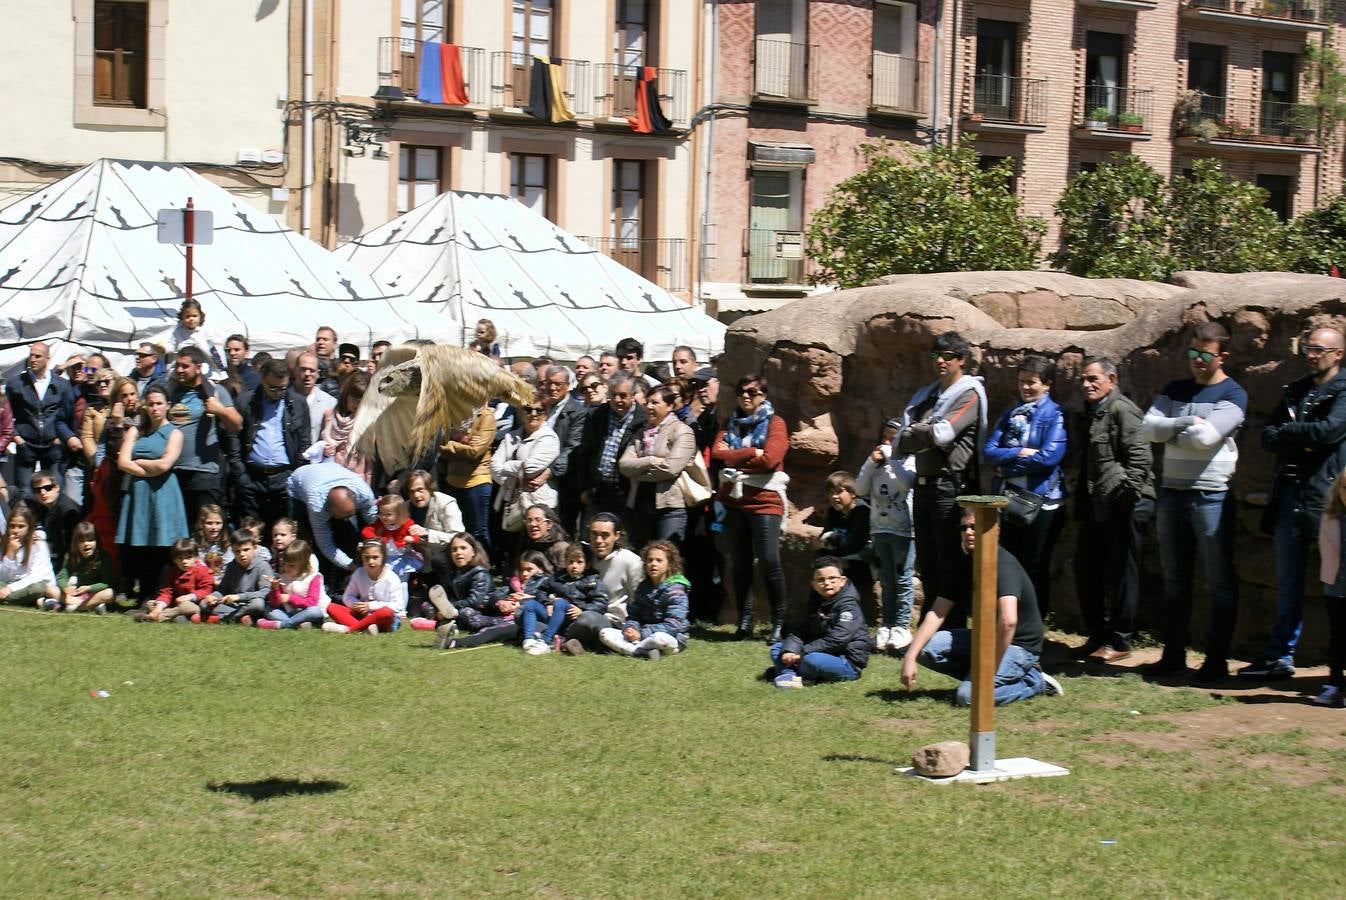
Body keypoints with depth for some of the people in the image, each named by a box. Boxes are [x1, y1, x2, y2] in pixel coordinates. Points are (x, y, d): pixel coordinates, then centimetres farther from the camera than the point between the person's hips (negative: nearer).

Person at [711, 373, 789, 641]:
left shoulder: (774, 423, 1)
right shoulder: (731, 424, 15)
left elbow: (769, 458, -13)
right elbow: (716, 453, -1)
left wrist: (733, 457, -4)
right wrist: (751, 453, -10)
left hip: (764, 500, -5)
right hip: (734, 500, 5)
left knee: (769, 562, -11)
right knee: (740, 563, 7)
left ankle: (779, 621, -2)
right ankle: (744, 619, 15)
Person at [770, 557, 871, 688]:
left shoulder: (848, 605, -15)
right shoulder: (815, 601, 10)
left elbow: (837, 640, -25)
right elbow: (799, 631, 5)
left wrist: (803, 652, -25)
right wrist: (789, 650, -16)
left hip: (848, 663, -8)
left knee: (812, 660, -37)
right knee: (777, 648, 5)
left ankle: (785, 670, -8)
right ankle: (789, 676, -23)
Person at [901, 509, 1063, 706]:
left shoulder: (1003, 565, -23)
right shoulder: (961, 565, 2)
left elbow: (1008, 621, -36)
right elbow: (937, 614, -1)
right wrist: (909, 657, -13)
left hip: (1017, 645, -7)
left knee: (968, 696, -26)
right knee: (924, 649, -11)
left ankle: (1033, 681, -4)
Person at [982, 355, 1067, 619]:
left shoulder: (1056, 415, -4)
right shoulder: (1011, 414, 13)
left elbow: (1049, 457, -16)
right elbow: (988, 452, 3)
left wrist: (1006, 467, -9)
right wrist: (1019, 453, -14)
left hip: (1041, 501, -5)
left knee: (1035, 569, 2)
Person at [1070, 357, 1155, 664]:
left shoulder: (1122, 410, -11)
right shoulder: (1091, 412, 18)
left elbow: (1139, 456, -20)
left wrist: (1127, 492, -22)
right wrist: (1081, 504, 17)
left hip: (1124, 504, -10)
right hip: (1099, 506, 10)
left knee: (1121, 573, -2)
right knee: (1086, 569, 12)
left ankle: (1119, 642, 6)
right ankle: (1098, 636, 22)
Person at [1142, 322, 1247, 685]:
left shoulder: (1232, 394, -5)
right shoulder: (1175, 390, 12)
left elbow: (1206, 436, -19)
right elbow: (1149, 427, -2)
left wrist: (1171, 430, -4)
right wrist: (1189, 423, -13)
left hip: (1211, 496, -6)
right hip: (1172, 492, 6)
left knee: (1220, 580, -1)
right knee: (1174, 578, 11)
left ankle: (1216, 659, 3)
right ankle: (1173, 653, 18)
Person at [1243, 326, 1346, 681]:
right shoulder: (1295, 391, 19)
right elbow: (1267, 435, 10)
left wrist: (1284, 433, -5)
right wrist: (1301, 440, -9)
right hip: (1290, 494, 7)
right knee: (1288, 581, 10)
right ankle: (1279, 656, 14)